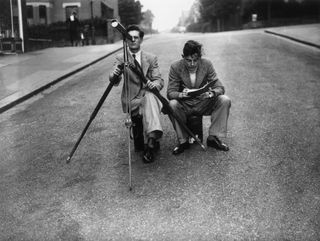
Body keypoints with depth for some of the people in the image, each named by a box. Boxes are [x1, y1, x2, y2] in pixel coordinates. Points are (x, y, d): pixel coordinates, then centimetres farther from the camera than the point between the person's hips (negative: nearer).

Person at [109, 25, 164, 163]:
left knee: (150, 96, -34)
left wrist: (154, 84, -24)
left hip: (149, 96, 1)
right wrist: (115, 75, -34)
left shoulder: (151, 58, 8)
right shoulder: (120, 58, 5)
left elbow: (159, 80, 1)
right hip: (131, 99, 0)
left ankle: (151, 139, -42)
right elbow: (114, 81, -9)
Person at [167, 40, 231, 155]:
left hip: (203, 104, 2)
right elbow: (170, 93, -13)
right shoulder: (175, 67, -11)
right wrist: (181, 94, -37)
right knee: (172, 104, -34)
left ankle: (213, 137, -13)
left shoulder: (207, 64, -7)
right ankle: (183, 141, -16)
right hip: (184, 105, -2)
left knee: (225, 100, -22)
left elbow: (220, 88, -9)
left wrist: (211, 93, -33)